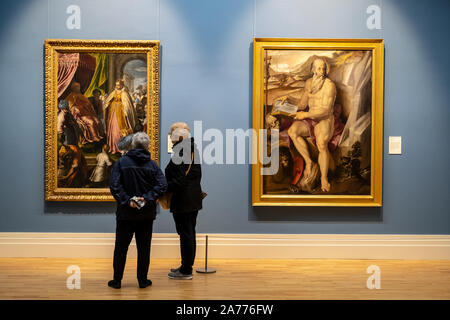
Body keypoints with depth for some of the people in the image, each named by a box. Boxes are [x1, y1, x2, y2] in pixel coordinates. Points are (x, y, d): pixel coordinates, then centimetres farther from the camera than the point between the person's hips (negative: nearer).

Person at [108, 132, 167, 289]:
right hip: (147, 213, 1)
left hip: (126, 213, -1)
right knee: (144, 247, 11)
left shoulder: (121, 162, -5)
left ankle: (117, 280, 18)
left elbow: (114, 185, -14)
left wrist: (127, 200, -13)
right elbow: (162, 185, -11)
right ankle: (143, 280, 17)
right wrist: (147, 198, -13)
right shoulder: (152, 164, -1)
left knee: (121, 247, 11)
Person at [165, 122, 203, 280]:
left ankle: (186, 271, 9)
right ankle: (187, 266, 28)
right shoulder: (193, 150, 10)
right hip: (194, 199, 9)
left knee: (185, 234, -1)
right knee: (190, 233, 16)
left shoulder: (179, 153, -19)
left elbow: (179, 181, -23)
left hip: (183, 200, -9)